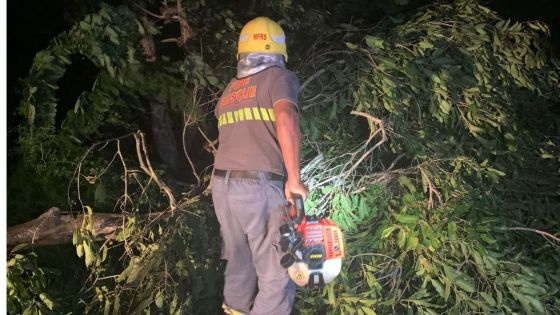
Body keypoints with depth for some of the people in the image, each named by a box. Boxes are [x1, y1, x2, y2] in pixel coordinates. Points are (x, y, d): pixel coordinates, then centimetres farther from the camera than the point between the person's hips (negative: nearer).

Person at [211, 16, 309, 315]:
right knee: (277, 279, 0)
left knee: (239, 265, 21)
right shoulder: (280, 77, -1)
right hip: (261, 188, -7)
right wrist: (294, 180, -15)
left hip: (222, 185, 7)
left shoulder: (229, 89, 18)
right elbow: (286, 120, -19)